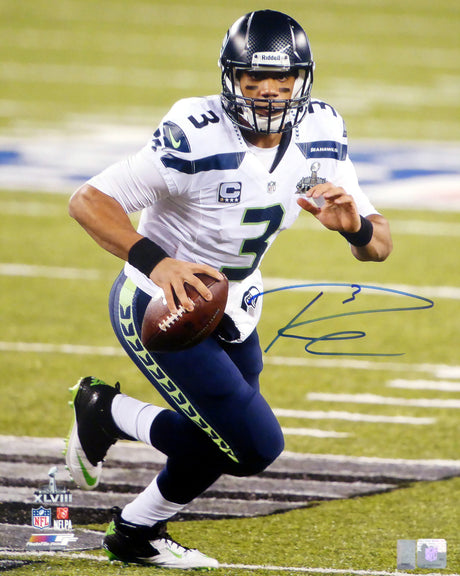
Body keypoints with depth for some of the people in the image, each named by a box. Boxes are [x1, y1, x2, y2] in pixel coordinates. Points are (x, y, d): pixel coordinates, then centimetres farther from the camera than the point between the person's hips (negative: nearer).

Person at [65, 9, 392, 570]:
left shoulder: (320, 134, -9)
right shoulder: (197, 137, -29)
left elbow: (378, 245, -5)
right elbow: (88, 200, -28)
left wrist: (354, 224, -30)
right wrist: (154, 262, -42)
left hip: (231, 311, 8)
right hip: (160, 306, -8)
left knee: (229, 442, 20)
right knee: (255, 446, -13)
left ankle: (136, 532, 42)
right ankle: (106, 413, 5)